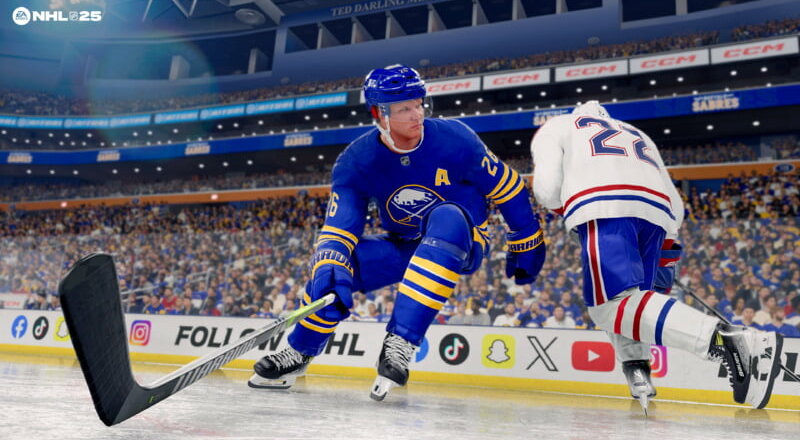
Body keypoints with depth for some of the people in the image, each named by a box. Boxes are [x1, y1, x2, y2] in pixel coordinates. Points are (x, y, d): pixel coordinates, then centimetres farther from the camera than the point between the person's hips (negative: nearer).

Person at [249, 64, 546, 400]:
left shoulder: (454, 139, -22)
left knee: (445, 218, -38)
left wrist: (527, 244, -3)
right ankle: (298, 354, 8)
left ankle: (400, 344, -38)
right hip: (402, 246, 3)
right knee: (331, 267, -17)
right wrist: (330, 268, -41)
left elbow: (507, 186, -10)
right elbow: (338, 228, -20)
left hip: (463, 241, -2)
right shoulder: (356, 162, -16)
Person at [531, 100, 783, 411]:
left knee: (611, 305, -16)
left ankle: (728, 340, -31)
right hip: (655, 212, 6)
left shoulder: (556, 126, 28)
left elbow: (547, 187, 8)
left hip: (605, 210, -6)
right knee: (625, 295, 25)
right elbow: (675, 206, 31)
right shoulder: (636, 135, 40)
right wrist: (663, 267, 37)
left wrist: (564, 210, 31)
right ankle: (637, 370, 5)